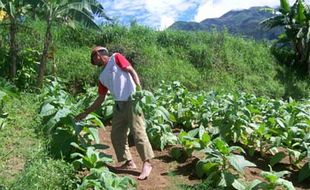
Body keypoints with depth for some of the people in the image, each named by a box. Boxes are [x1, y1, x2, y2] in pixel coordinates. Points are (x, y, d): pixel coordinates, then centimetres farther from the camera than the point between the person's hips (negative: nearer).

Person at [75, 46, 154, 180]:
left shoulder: (116, 58, 6)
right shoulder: (102, 77, 21)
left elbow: (131, 71, -4)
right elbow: (100, 99, 23)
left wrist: (139, 89, -17)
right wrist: (85, 113, 23)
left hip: (132, 101, -8)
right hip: (118, 105, 8)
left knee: (138, 132, -10)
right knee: (116, 135, 6)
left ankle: (147, 163, -2)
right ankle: (129, 162, 15)